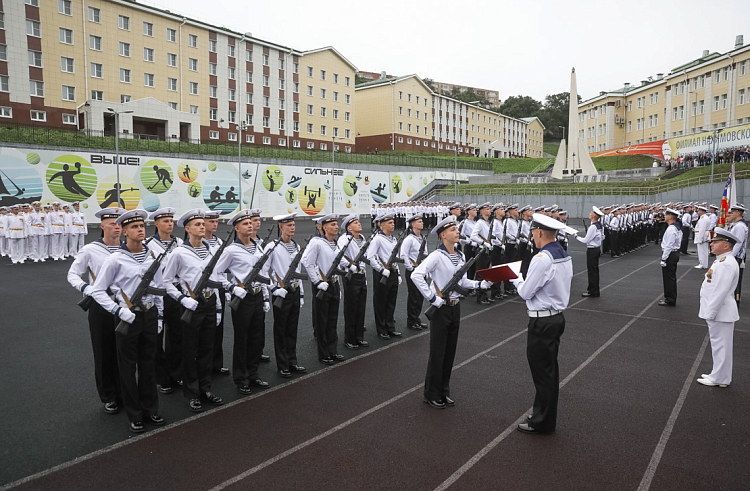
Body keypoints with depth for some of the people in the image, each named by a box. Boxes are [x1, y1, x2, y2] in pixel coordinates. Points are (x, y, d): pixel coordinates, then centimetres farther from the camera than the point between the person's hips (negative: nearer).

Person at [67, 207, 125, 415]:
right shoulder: (90, 250, -4)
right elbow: (73, 274, 1)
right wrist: (86, 289, -18)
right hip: (101, 306, -2)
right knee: (104, 352, 7)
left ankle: (124, 393, 26)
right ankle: (108, 397, 23)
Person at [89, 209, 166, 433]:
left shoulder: (151, 256, 3)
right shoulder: (116, 259, -11)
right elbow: (97, 290, -8)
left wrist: (159, 315, 12)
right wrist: (118, 310, -17)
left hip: (150, 314, 4)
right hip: (128, 317, -4)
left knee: (149, 363, 13)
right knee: (128, 366, 7)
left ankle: (150, 409, 27)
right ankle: (134, 415, 21)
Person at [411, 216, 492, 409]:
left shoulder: (460, 256, 8)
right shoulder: (437, 255, -16)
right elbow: (416, 275, -26)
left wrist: (481, 284, 0)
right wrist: (432, 298, -24)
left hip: (455, 307, 7)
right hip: (441, 308, -7)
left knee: (450, 351, 14)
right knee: (437, 352, 2)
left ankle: (444, 391, 29)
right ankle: (431, 394, 18)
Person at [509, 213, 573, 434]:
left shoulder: (542, 259, -22)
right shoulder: (565, 256, 7)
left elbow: (526, 292, -17)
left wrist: (516, 279, 2)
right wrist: (524, 281, 11)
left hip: (542, 322, -9)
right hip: (557, 316, 9)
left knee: (542, 371, 3)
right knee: (550, 369, 18)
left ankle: (542, 422, 16)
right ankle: (547, 416, 32)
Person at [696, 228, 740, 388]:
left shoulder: (726, 264, -21)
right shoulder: (722, 261, 12)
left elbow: (720, 292, -25)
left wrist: (710, 313, -21)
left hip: (720, 313, -10)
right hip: (717, 312, 10)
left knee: (720, 345, 1)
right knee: (719, 345, 18)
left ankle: (719, 379, 11)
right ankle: (718, 375, 29)